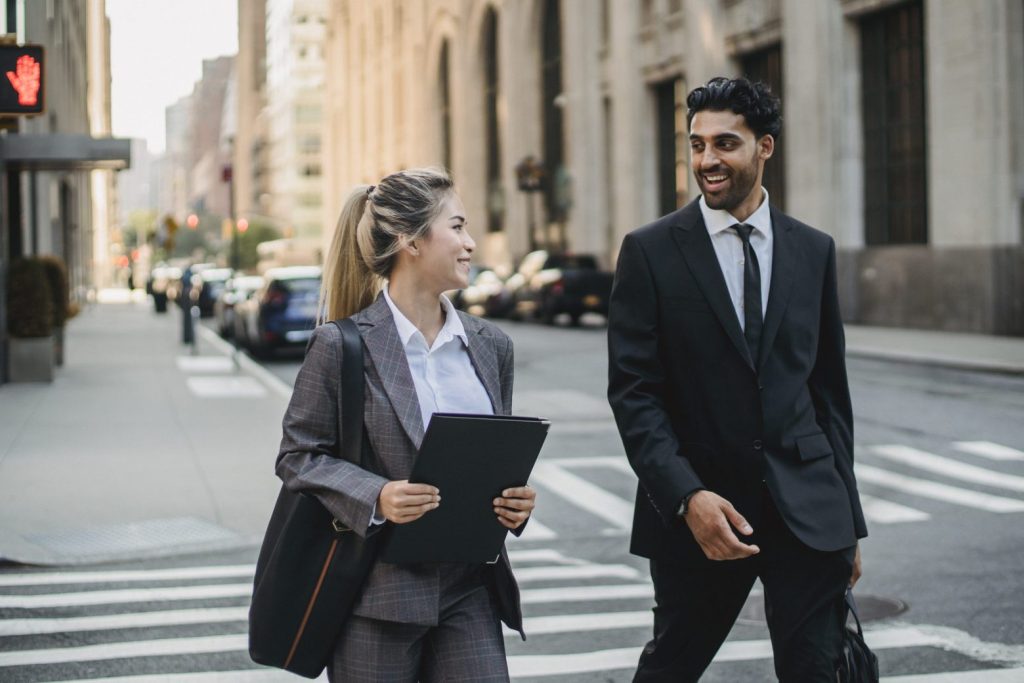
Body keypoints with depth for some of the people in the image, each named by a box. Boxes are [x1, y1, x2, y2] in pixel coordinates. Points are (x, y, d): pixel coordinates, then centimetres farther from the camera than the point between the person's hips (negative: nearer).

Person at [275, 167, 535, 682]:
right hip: (378, 592, -4)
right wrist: (376, 498, -20)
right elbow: (298, 456, -5)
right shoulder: (341, 347, -7)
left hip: (470, 586, 5)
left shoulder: (490, 346, 10)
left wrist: (514, 499, -3)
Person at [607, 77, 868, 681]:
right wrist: (687, 497, -19)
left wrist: (848, 519, 9)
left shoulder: (814, 251, 7)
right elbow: (633, 392, -7)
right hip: (697, 511, -2)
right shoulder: (651, 251, -2)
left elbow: (830, 391, 11)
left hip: (807, 509, 2)